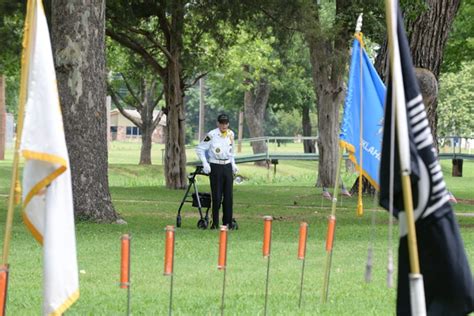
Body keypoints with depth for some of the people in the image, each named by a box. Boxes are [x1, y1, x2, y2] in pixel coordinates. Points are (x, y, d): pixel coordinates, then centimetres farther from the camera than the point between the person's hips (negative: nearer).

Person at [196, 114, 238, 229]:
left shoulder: (231, 134, 7)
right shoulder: (212, 135, -10)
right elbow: (199, 149, -4)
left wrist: (233, 164, 14)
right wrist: (205, 164, -11)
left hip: (227, 166, 5)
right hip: (215, 167, -5)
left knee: (228, 195, 2)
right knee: (217, 196, -5)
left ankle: (228, 222, 8)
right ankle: (215, 223, 2)